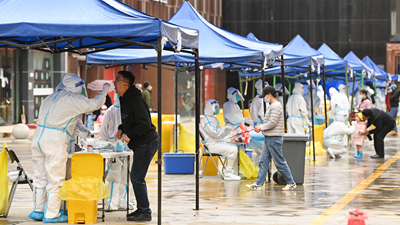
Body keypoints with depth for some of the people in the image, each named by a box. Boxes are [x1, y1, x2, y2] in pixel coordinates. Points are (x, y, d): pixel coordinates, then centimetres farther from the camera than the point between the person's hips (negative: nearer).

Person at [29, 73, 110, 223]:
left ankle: (39, 210, 20)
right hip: (54, 142, -8)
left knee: (41, 177, 15)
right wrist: (104, 91, 16)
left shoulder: (51, 97, 20)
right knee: (55, 180, 0)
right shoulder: (72, 99, -5)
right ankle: (51, 214, 3)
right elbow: (94, 104, -1)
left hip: (38, 138, 8)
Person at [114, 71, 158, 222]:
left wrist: (129, 135, -19)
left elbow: (144, 124, -25)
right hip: (140, 144, 11)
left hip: (146, 143, -11)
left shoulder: (135, 100, -21)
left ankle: (145, 212, -2)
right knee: (135, 177, 15)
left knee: (137, 178, -9)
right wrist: (121, 129, 8)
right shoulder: (124, 99, 11)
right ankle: (141, 209, 24)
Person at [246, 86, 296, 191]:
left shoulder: (276, 106, -16)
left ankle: (291, 183, 5)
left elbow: (272, 123, -21)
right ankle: (258, 184, 8)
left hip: (274, 139, -10)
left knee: (280, 162, -4)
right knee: (263, 161, 7)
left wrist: (261, 127, -8)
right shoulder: (272, 106, 17)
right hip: (268, 138, 10)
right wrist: (261, 127, 9)